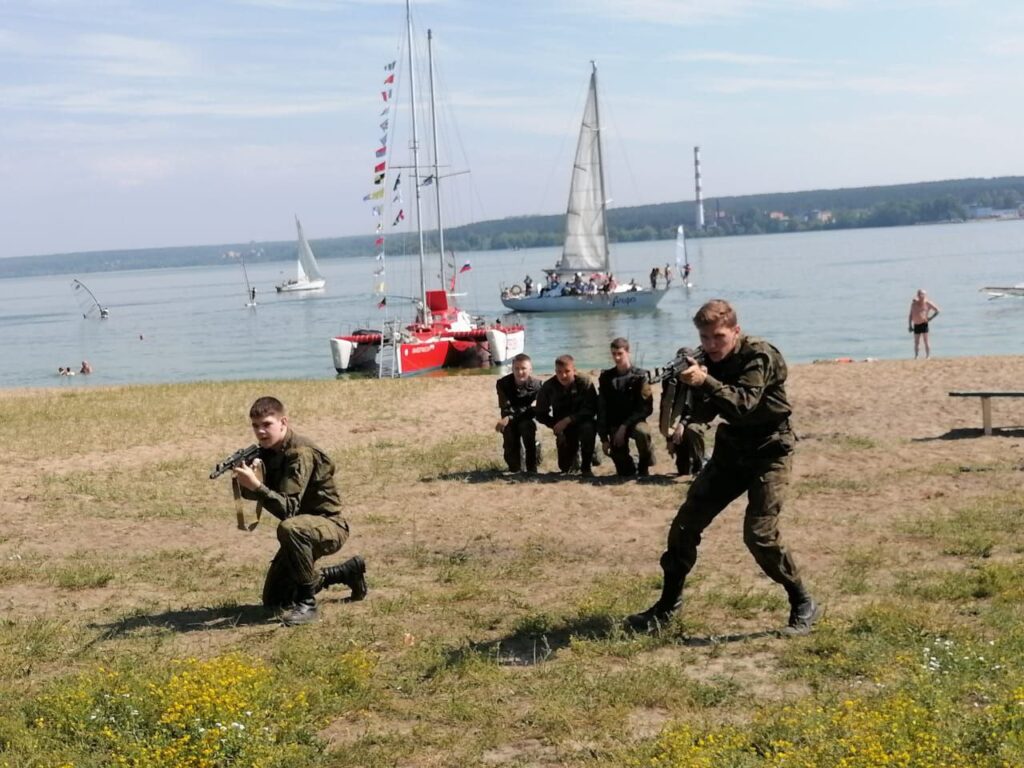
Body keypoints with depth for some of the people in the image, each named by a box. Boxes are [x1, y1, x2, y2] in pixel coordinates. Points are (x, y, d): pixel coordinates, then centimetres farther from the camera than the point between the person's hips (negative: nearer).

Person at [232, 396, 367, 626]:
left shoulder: (300, 453, -25)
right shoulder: (268, 451, 0)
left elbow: (287, 509, -33)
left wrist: (256, 485, -45)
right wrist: (244, 480, -24)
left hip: (330, 527, -9)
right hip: (303, 527, 9)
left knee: (289, 528, -41)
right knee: (273, 601, 14)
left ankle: (307, 603, -24)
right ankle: (347, 572, 29)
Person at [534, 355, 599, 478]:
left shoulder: (584, 382, -20)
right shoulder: (548, 387, -13)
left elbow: (591, 409, -26)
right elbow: (540, 413, -2)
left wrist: (568, 420, -33)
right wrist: (555, 426, -17)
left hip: (583, 422, -2)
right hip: (564, 430, 3)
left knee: (587, 428, -38)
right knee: (565, 466, -2)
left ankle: (586, 467, -15)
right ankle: (575, 453, 37)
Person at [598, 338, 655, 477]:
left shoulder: (640, 376, -4)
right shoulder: (606, 377, 4)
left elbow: (646, 407, -11)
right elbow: (602, 410, 4)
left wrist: (625, 427, -20)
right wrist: (604, 438, -3)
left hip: (634, 421, -1)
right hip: (615, 424, 1)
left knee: (642, 431, -39)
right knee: (624, 472, -14)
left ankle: (644, 468, -11)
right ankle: (629, 469, 25)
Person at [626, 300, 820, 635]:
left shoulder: (759, 356, -19)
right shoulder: (710, 360, -1)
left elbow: (743, 405, -33)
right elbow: (703, 413, -3)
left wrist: (705, 382, -45)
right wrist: (686, 384, -21)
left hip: (769, 452, -6)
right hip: (731, 448, 7)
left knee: (760, 534, -18)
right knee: (685, 524, 2)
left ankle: (804, 605, 2)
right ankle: (668, 603, 17)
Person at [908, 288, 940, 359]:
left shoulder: (927, 303, -1)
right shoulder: (914, 303, 11)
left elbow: (937, 311, 5)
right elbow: (910, 315, 13)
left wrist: (930, 318, -4)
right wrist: (910, 325, 6)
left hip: (924, 324, -4)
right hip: (916, 325, 4)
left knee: (926, 342, -4)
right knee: (916, 343, 8)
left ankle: (928, 357, -1)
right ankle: (916, 358, 14)